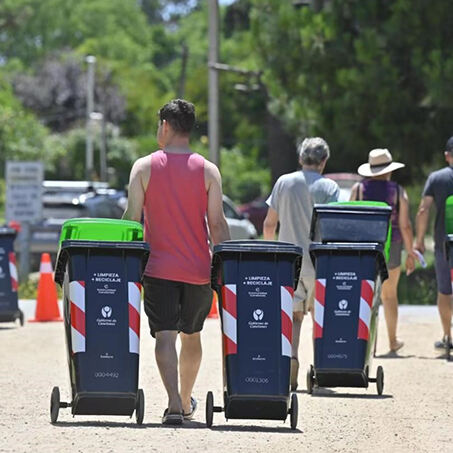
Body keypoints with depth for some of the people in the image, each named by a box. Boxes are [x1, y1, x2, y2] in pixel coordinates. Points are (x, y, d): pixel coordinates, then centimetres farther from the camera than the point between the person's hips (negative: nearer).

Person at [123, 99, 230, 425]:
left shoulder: (144, 167, -2)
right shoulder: (208, 171, 0)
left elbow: (132, 218, -4)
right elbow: (217, 224, -4)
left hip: (159, 266, -2)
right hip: (199, 268, 2)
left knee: (165, 335, -7)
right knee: (191, 336, 19)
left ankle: (174, 403, -25)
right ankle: (186, 402, 31)